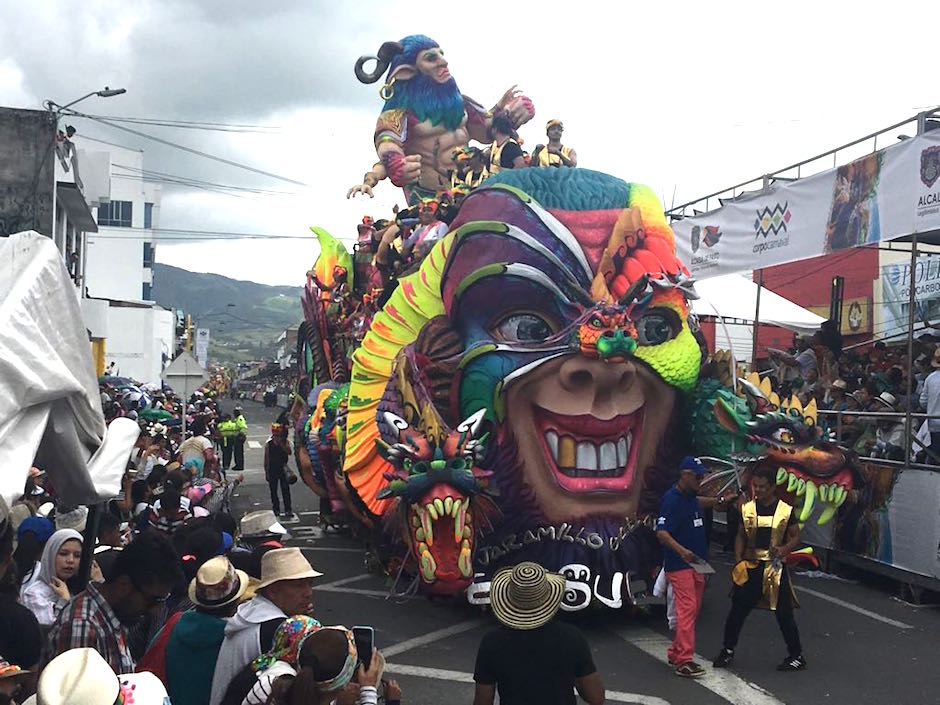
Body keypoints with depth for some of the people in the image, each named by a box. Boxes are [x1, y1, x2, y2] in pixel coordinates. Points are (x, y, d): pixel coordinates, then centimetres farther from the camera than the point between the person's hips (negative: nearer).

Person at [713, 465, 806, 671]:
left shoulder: (786, 510, -4)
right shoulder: (747, 509, 4)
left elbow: (795, 537, 2)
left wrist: (784, 549, -18)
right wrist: (738, 561, -1)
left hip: (776, 567, -2)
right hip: (750, 567, 3)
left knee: (784, 614, 3)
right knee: (737, 610, 4)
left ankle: (797, 656, 17)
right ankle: (728, 651, 19)